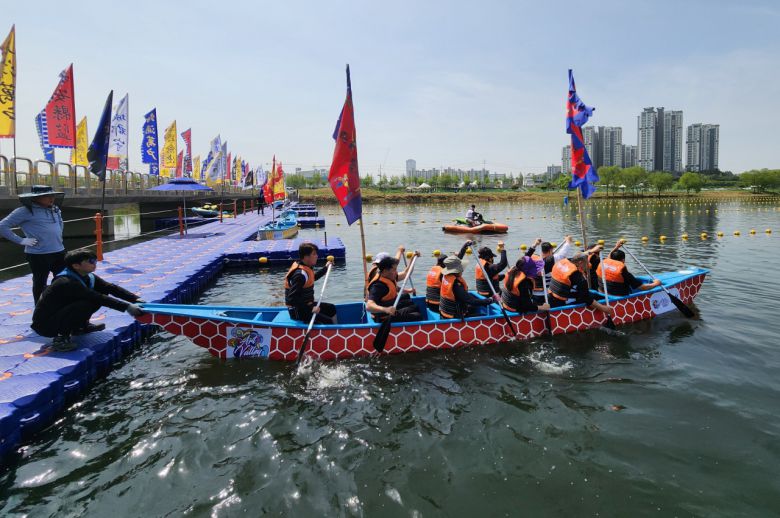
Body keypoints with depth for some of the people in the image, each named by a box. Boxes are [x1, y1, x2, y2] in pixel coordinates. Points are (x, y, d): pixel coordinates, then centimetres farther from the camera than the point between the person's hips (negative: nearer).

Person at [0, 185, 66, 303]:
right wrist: (21, 240, -11)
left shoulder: (55, 209, 8)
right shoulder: (25, 211, -11)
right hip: (38, 254, -6)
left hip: (59, 252, 6)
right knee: (40, 284, 7)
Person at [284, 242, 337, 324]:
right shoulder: (300, 274, -26)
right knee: (328, 322, -19)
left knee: (331, 308, 19)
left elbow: (313, 278, 30)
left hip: (306, 305, 11)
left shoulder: (305, 268, 5)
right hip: (298, 312, -11)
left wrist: (325, 268, 33)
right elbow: (292, 298, -32)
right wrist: (310, 309, -32)